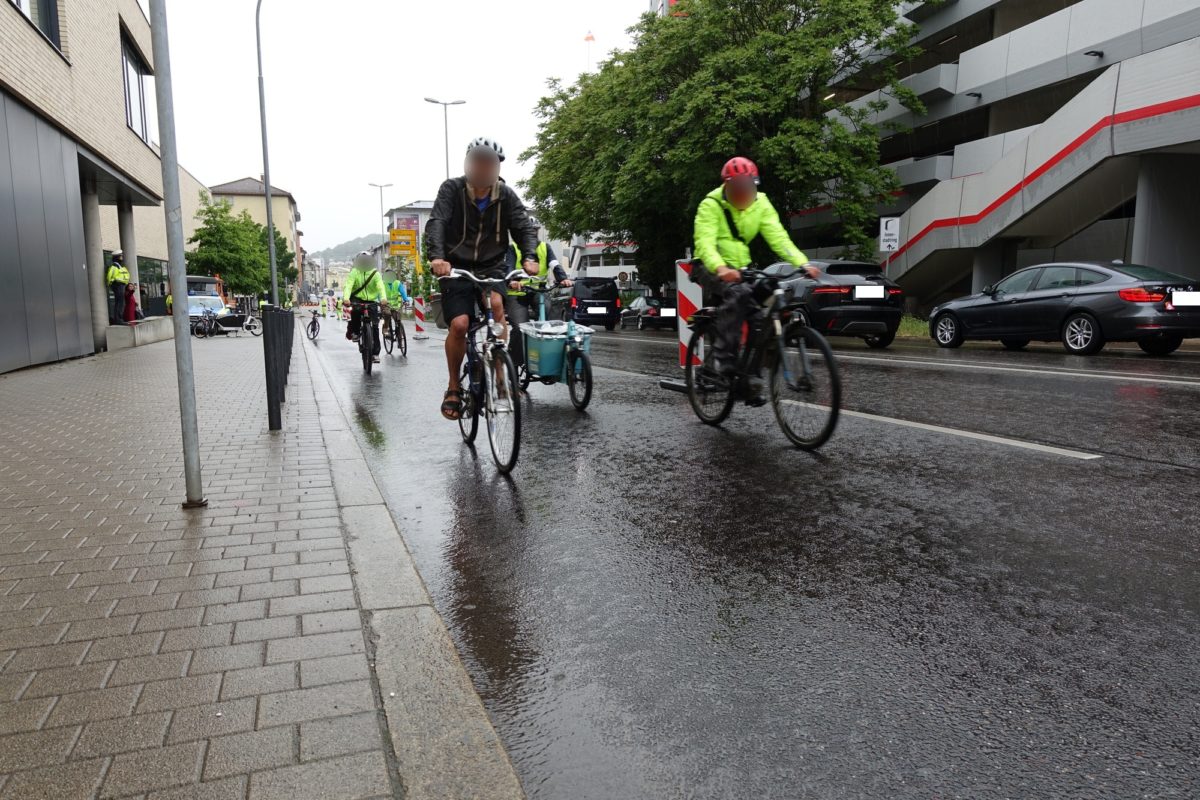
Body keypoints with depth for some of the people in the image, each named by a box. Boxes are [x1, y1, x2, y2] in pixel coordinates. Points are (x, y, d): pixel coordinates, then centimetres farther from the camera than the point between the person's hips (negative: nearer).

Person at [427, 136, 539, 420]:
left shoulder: (506, 195, -3)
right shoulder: (452, 189, -9)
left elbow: (525, 226, -11)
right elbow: (436, 222, -22)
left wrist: (529, 257, -32)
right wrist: (437, 256, -41)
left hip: (492, 266, 1)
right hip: (457, 267, -1)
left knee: (496, 304, -30)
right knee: (459, 325, -18)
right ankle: (453, 388, 3)